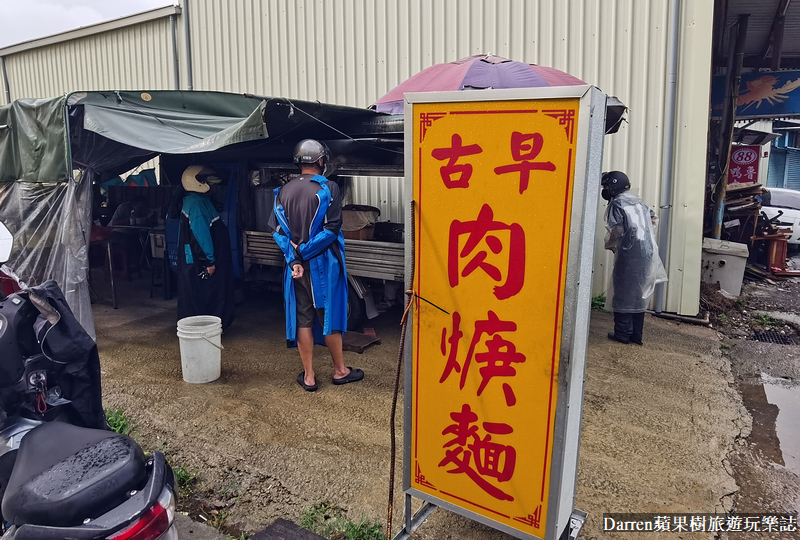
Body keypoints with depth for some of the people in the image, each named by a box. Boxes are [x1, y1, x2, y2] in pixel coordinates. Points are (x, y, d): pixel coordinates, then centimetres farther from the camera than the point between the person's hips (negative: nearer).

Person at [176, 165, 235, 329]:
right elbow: (201, 234, -24)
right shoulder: (196, 203, -18)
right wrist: (209, 260, -22)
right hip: (199, 262, -11)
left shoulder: (199, 200, 15)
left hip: (197, 261, 11)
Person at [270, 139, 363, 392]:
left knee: (303, 318, 10)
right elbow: (332, 229, -16)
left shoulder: (283, 191, 6)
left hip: (296, 265, 4)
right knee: (330, 315, 8)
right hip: (323, 264, -4)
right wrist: (305, 250, -10)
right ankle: (340, 370, 22)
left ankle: (308, 376, 17)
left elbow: (277, 229, 0)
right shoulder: (328, 189, -9)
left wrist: (294, 259, -7)